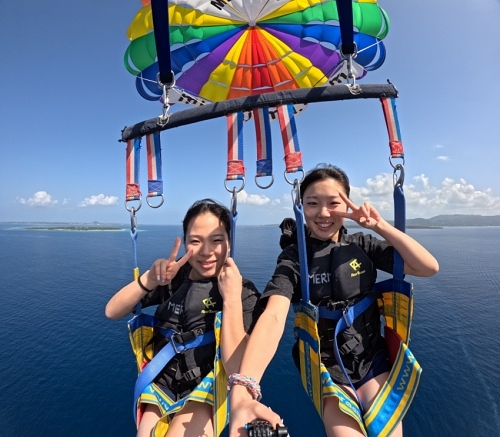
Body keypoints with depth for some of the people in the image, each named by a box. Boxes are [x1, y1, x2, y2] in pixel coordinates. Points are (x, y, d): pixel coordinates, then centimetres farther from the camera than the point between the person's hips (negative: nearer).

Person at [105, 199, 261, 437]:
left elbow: (237, 370, -25)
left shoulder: (243, 292, -17)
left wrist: (231, 298, -35)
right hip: (162, 386, 3)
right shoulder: (173, 275, -7)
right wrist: (149, 279, -28)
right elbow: (112, 312, -10)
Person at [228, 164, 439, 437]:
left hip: (373, 360, 2)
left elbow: (429, 267, -11)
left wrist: (380, 226, -21)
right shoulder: (294, 257, -13)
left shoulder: (363, 245, -5)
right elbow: (273, 316, -28)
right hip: (326, 367, -2)